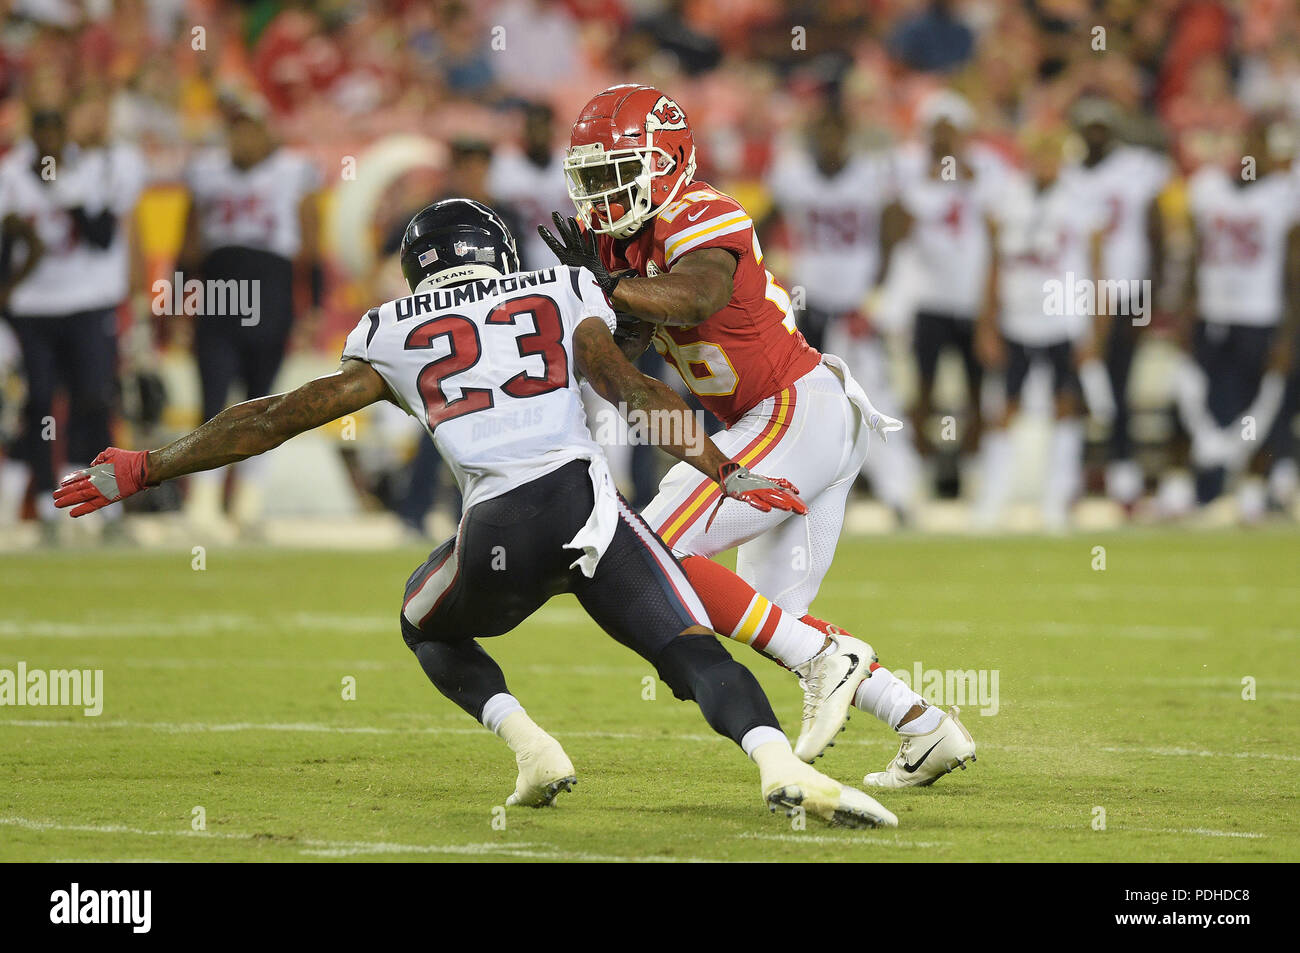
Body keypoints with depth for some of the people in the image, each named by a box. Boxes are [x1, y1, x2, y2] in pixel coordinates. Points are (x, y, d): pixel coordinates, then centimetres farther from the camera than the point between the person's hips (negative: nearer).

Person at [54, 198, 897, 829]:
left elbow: (275, 419, 23)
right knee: (694, 648, 0)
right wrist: (725, 471, 2)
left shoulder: (393, 336, 22)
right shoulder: (564, 293, 22)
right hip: (584, 497, -1)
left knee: (430, 627, 31)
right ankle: (781, 765, -29)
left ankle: (532, 749, 9)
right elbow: (626, 385, 5)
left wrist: (144, 470, 31)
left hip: (495, 530, 1)